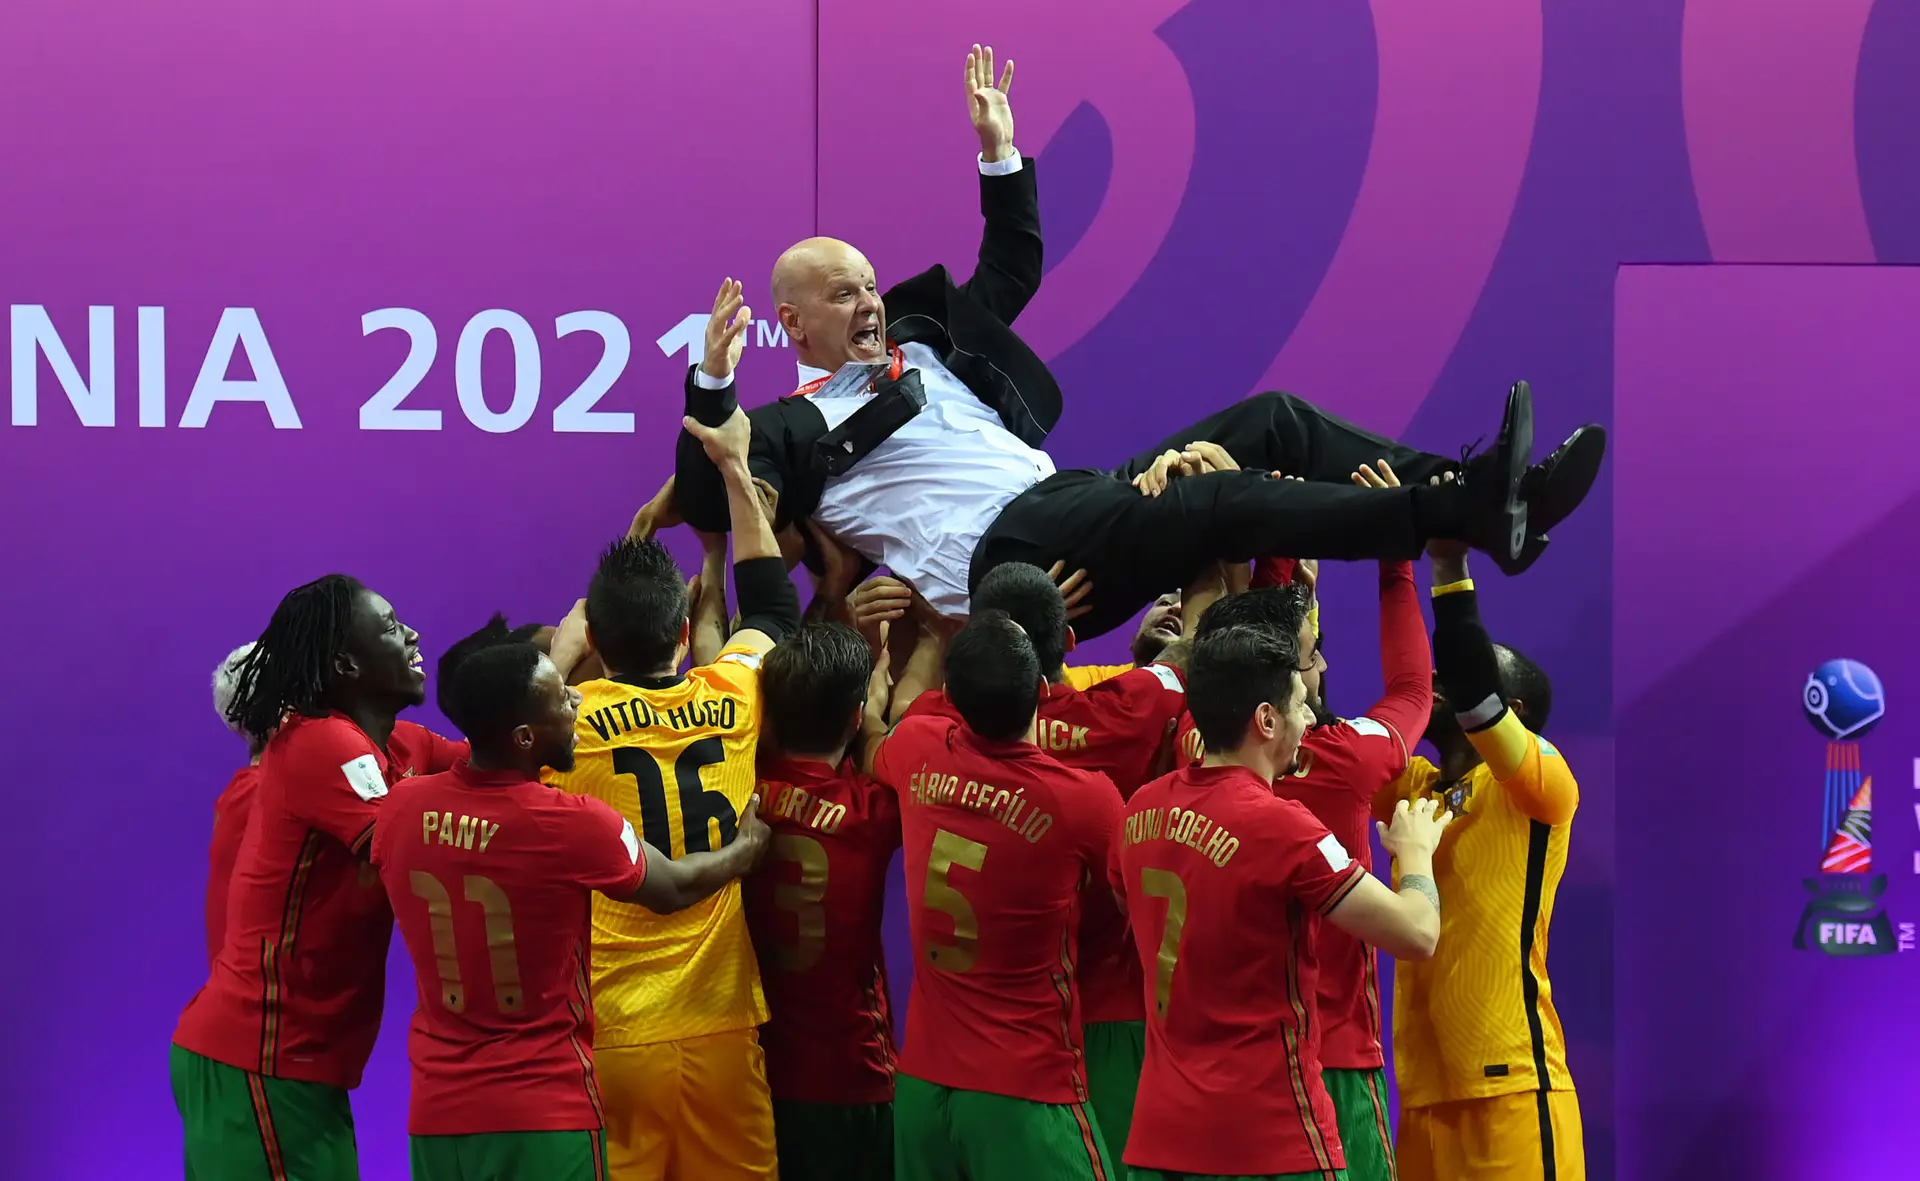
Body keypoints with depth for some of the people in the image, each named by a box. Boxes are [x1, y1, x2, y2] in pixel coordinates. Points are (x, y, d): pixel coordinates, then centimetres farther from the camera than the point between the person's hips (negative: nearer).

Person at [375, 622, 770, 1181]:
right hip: (544, 1113, -5)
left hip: (437, 1111, 5)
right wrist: (749, 845, 21)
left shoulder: (401, 808, -5)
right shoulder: (572, 825, -17)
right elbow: (674, 888, 1)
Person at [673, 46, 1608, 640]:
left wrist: (998, 150, 30)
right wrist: (712, 381, -19)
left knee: (1276, 421, -5)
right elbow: (708, 503, -8)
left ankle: (1488, 493, -17)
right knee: (1214, 498, -30)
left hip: (1070, 505, 9)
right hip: (1005, 559, -9)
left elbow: (1012, 268, 38)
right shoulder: (794, 426, 7)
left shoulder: (919, 344, 29)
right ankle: (1468, 513, -37)